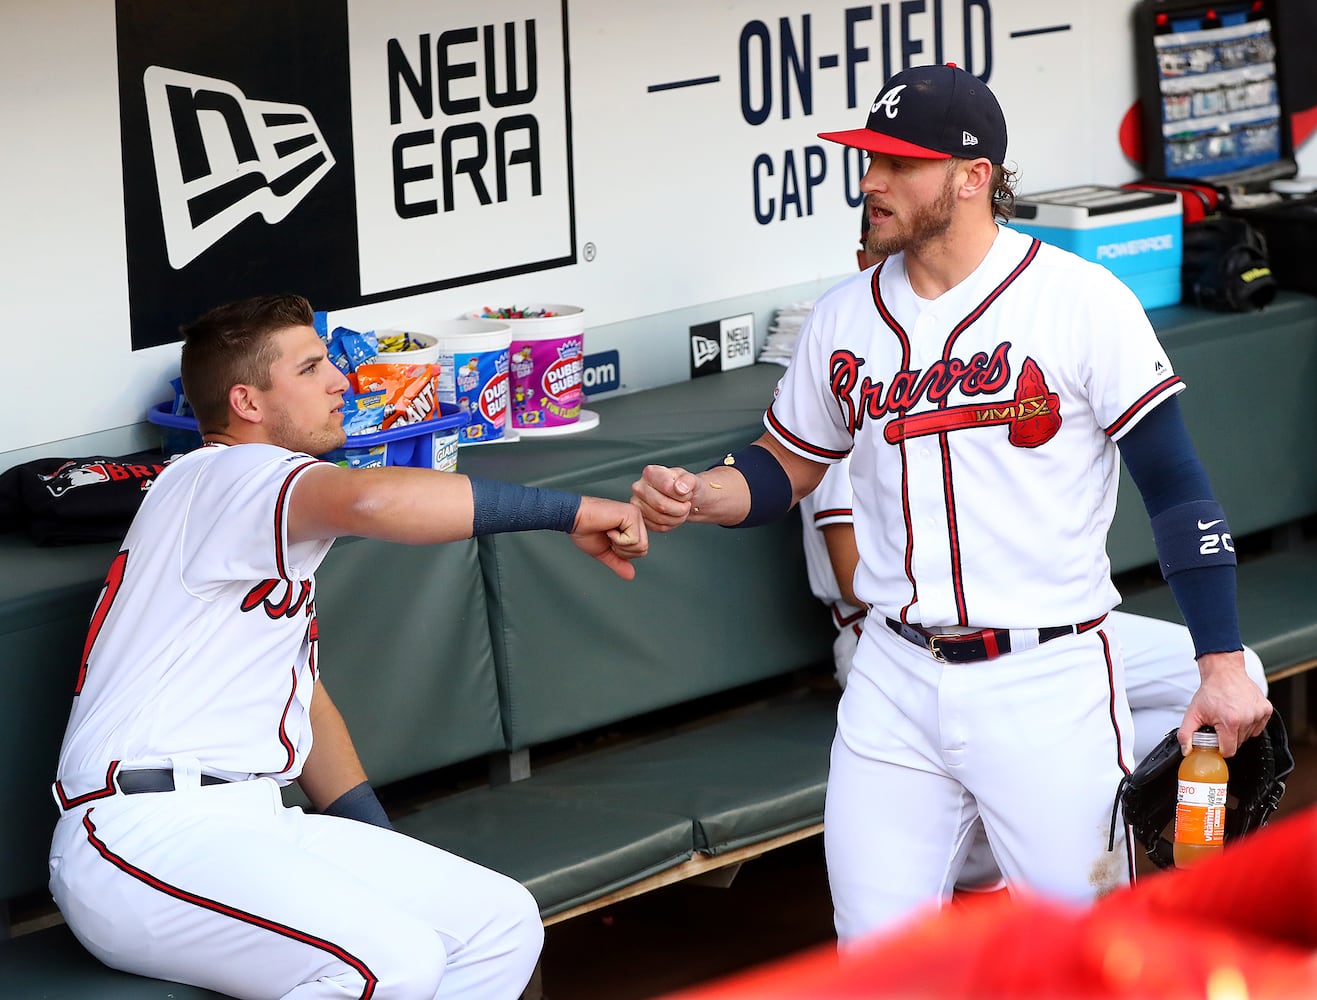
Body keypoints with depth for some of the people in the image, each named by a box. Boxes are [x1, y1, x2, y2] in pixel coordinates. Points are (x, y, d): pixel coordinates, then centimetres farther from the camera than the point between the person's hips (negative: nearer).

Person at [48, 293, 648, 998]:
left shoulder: (269, 536, 26)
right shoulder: (228, 473, -8)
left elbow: (304, 695, 30)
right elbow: (370, 498, -30)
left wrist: (386, 852, 20)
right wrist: (568, 511, -24)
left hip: (252, 825, 10)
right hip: (146, 831, -10)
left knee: (503, 922, -2)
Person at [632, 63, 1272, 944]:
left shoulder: (1081, 301, -9)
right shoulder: (845, 318, 6)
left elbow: (1176, 487, -7)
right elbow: (786, 469, 16)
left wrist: (1223, 665, -12)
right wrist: (696, 496, -6)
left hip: (1048, 681, -4)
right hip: (896, 681, 4)